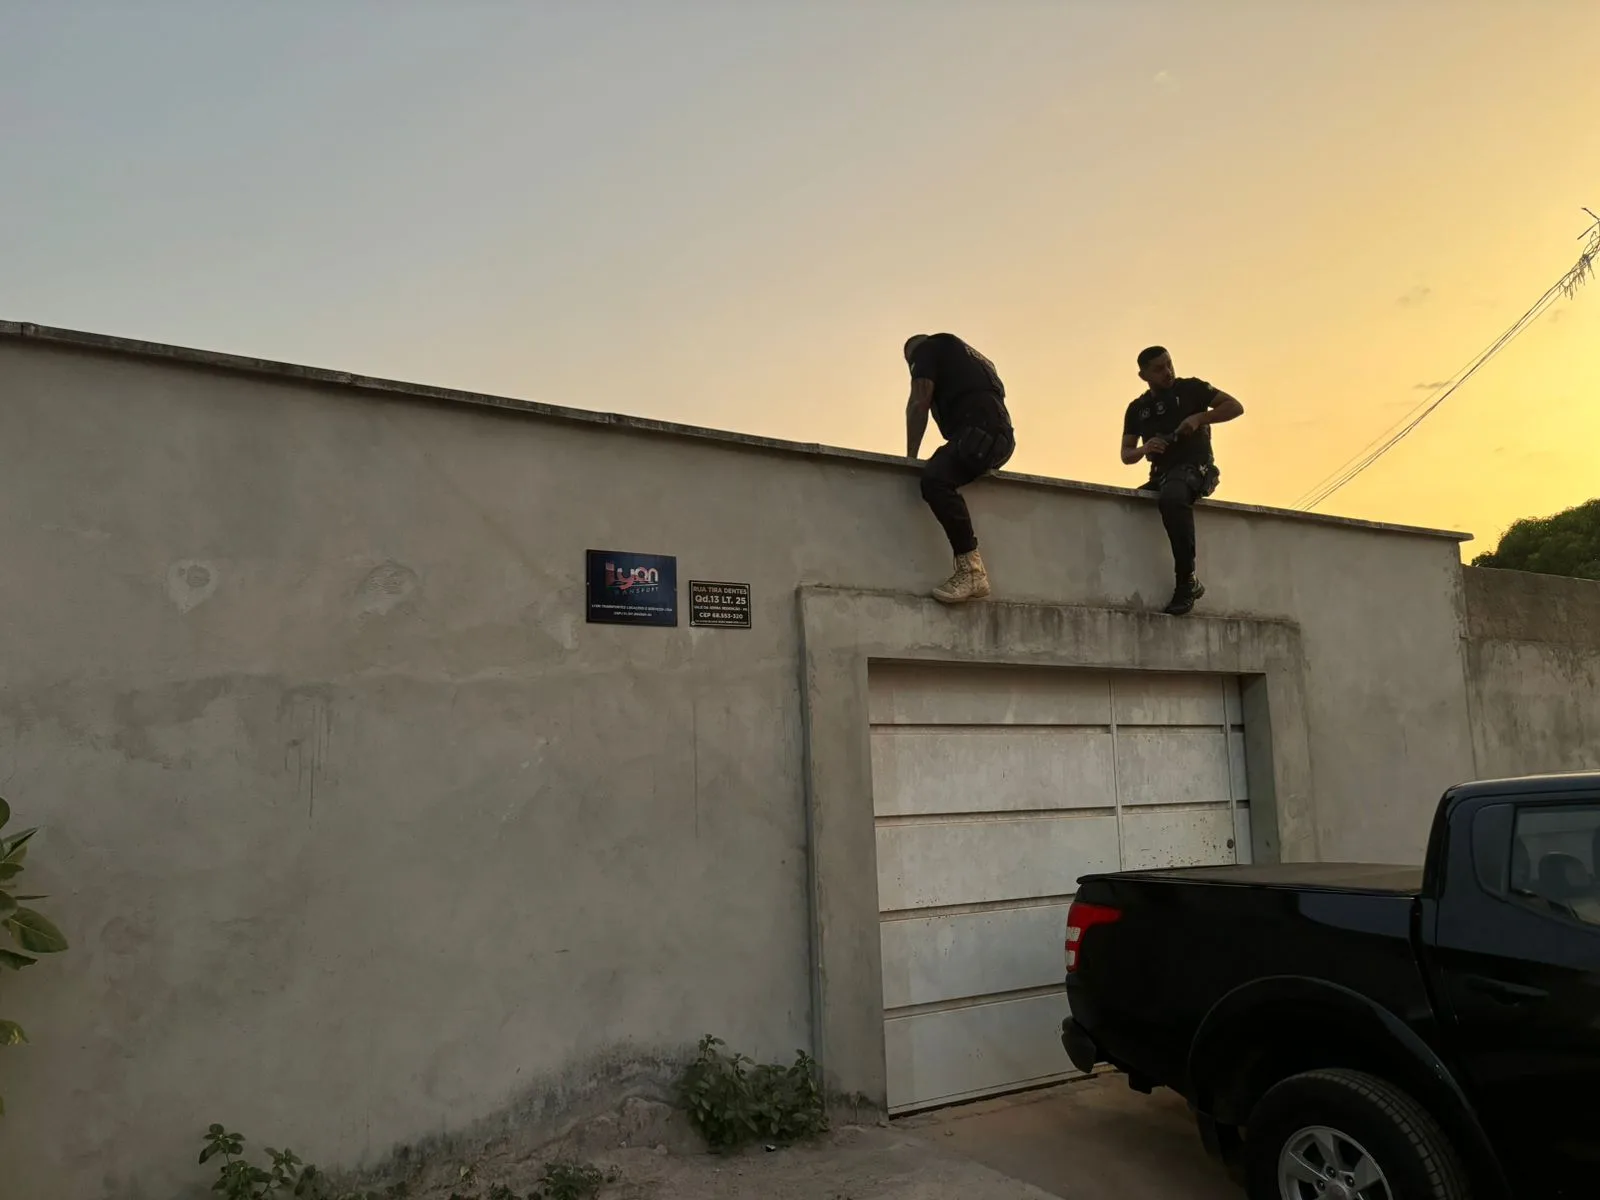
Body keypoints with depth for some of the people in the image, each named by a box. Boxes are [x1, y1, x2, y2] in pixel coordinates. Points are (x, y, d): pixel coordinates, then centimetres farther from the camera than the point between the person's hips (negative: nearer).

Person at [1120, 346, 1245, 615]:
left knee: (1172, 498, -38)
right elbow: (1126, 455, 12)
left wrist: (1199, 418, -13)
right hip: (1161, 474, 6)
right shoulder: (1137, 409, 16)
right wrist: (1144, 449, -11)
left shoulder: (1190, 388, 6)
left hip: (1194, 467, -5)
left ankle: (1187, 580, -35)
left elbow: (1236, 407, 1)